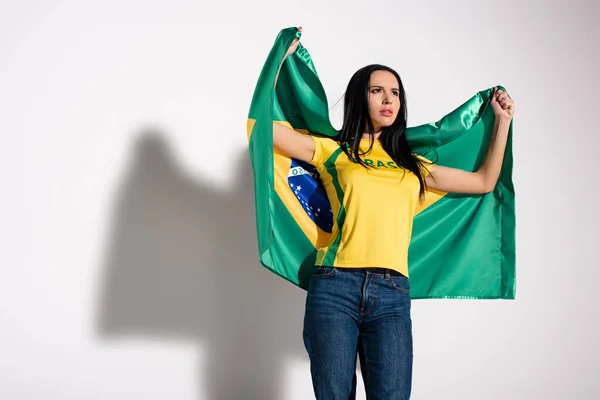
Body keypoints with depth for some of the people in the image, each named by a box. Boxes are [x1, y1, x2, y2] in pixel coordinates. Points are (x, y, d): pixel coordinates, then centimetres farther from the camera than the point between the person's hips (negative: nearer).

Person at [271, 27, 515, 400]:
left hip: (392, 295, 2)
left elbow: (485, 181, 28)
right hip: (336, 287, -2)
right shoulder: (332, 151, 13)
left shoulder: (413, 166, 23)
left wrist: (503, 120, 31)